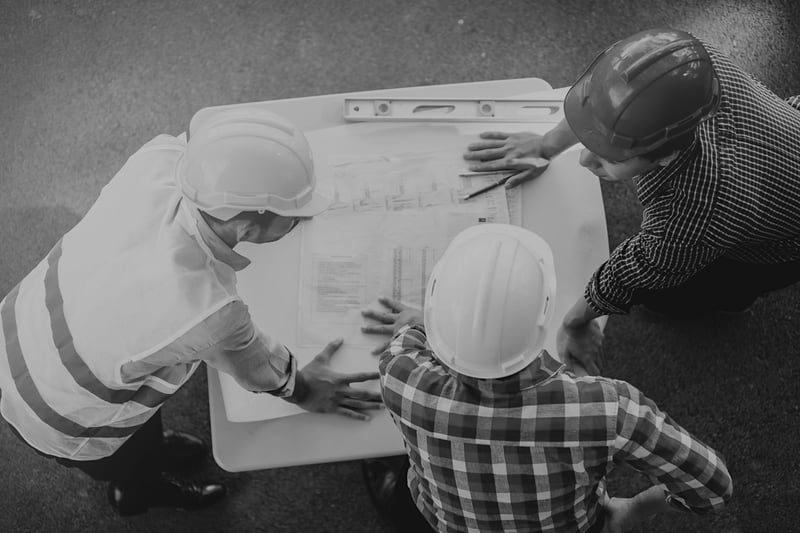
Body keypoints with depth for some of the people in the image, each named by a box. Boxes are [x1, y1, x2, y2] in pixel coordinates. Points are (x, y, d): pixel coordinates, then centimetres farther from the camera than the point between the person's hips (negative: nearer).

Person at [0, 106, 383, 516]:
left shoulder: (158, 159, -28)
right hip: (58, 421, -5)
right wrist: (301, 389, 4)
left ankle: (151, 449, 66)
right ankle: (135, 494, 63)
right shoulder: (208, 314, -41)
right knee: (135, 469, 30)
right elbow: (260, 370, -17)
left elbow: (192, 144, -1)